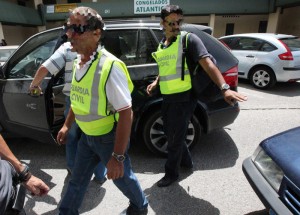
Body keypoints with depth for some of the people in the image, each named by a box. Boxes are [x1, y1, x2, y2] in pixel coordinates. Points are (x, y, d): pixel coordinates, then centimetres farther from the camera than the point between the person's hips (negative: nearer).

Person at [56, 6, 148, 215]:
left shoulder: (109, 66, -26)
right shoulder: (78, 63, 0)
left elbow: (126, 113, -27)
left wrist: (118, 156, -27)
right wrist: (67, 125, 21)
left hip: (108, 136, -6)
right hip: (87, 135, 7)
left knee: (122, 177, 17)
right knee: (77, 180, 22)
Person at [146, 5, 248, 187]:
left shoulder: (189, 39, -10)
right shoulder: (161, 46, 13)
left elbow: (207, 64, -23)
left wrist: (225, 88, -35)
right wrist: (156, 82, 12)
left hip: (183, 99, -8)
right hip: (167, 98, 8)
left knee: (175, 138, 5)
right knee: (171, 133, 22)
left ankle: (172, 173, 28)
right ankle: (186, 161, 46)